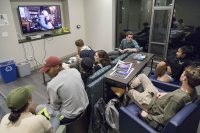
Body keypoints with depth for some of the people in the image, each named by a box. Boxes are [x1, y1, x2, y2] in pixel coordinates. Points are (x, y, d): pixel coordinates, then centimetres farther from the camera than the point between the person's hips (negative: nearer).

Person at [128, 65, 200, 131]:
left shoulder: (177, 98, -42)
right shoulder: (193, 90, -17)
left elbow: (165, 119, -32)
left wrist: (147, 116, -20)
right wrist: (166, 94, 0)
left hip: (152, 105, -7)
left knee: (130, 91, 11)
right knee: (142, 76, 15)